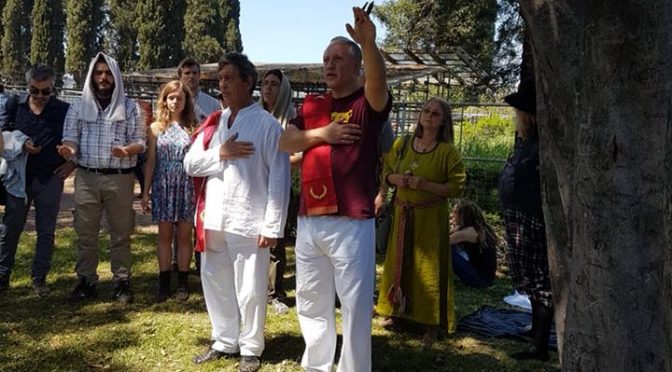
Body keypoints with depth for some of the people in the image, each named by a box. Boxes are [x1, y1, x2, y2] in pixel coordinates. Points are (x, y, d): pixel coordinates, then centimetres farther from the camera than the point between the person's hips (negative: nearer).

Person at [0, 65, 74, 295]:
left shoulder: (64, 110, -1)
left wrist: (73, 162, -3)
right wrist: (21, 145, -12)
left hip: (50, 177, -1)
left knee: (46, 231, 5)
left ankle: (39, 278, 16)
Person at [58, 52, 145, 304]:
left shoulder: (129, 107, 5)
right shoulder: (78, 106, 10)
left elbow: (140, 141, 2)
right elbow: (71, 138, 6)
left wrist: (127, 151, -20)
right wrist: (68, 149, -18)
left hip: (120, 179, -2)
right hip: (86, 178, 2)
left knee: (120, 234, 4)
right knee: (85, 233, 6)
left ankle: (121, 282, 14)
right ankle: (86, 281, 17)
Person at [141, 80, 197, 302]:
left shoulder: (192, 128, 2)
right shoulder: (156, 128, 5)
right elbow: (150, 161, 6)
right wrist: (145, 192, 3)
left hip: (187, 188, -1)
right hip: (163, 188, 1)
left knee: (184, 235, 6)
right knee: (164, 235, 7)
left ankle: (182, 284, 16)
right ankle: (164, 283, 15)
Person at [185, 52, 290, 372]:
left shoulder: (267, 124, -6)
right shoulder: (213, 123, 13)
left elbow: (279, 177, -10)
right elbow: (190, 164, 8)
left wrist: (272, 226, -14)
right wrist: (219, 154, -10)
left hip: (248, 221, -6)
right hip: (213, 219, 6)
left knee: (250, 292, 4)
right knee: (216, 285, 16)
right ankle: (224, 342, 33)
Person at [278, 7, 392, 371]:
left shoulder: (368, 104, -1)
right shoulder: (311, 105, 15)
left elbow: (378, 83, -24)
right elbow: (284, 143, 5)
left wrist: (369, 44, -43)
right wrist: (322, 133, -11)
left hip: (351, 223, -6)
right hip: (308, 221, 6)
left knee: (355, 306, 2)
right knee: (311, 303, 18)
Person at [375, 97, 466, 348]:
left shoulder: (448, 151, -8)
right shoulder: (401, 144, 4)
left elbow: (457, 187, -9)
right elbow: (386, 171, 15)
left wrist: (426, 185, -20)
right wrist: (396, 179, -7)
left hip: (431, 217, -4)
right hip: (402, 214, 4)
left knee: (428, 268, 0)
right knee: (399, 262, 11)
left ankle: (432, 324, 10)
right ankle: (396, 311, 27)